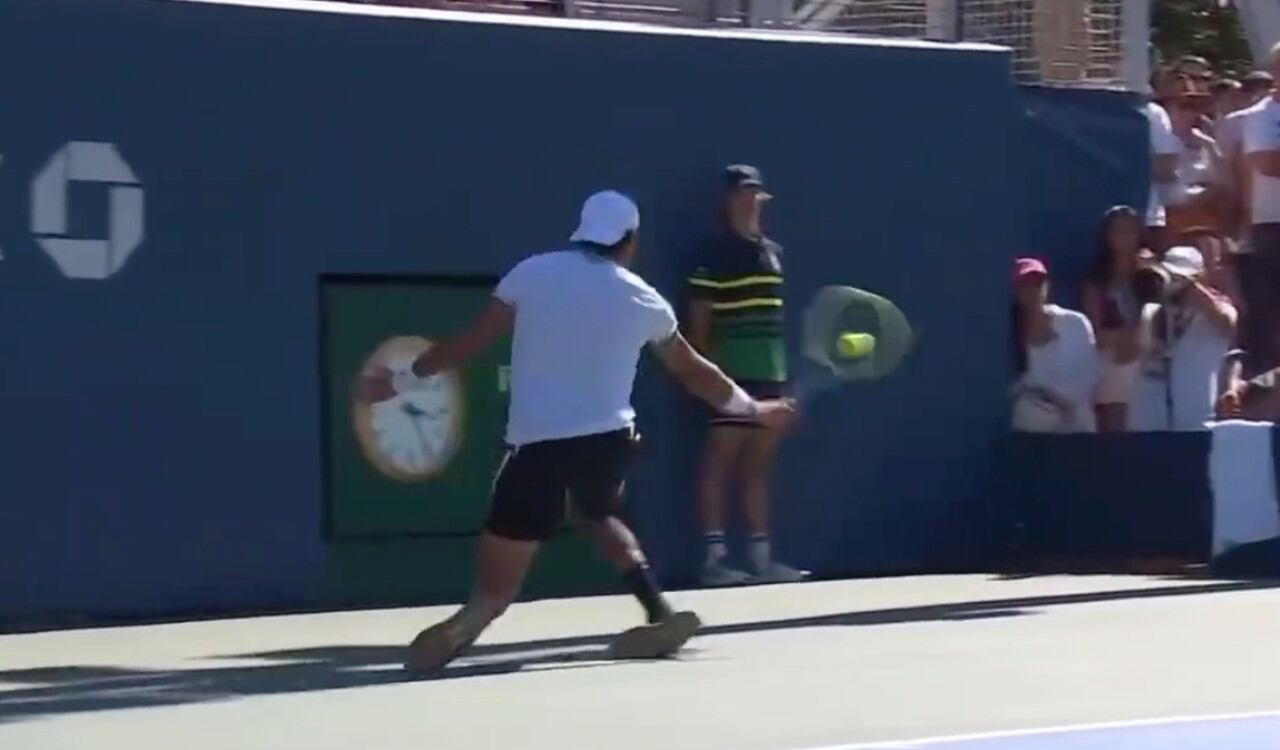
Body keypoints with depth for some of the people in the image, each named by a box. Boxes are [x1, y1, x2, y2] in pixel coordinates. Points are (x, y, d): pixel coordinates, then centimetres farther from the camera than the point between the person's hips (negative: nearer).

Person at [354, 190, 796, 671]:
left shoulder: (532, 274, 3)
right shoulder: (641, 299, 9)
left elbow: (469, 341, 3)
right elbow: (692, 371, 21)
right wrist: (754, 408, 37)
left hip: (538, 442, -2)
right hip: (608, 438, 2)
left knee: (495, 588, -4)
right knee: (600, 517, 36)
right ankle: (660, 613, 21)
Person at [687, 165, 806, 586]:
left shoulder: (773, 252, 16)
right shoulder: (716, 254, -6)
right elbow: (699, 321, -7)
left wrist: (784, 376, 17)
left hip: (769, 374, 7)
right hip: (732, 375, -7)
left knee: (758, 466, 9)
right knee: (720, 461, -7)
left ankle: (762, 557, 11)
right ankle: (715, 556, -7)